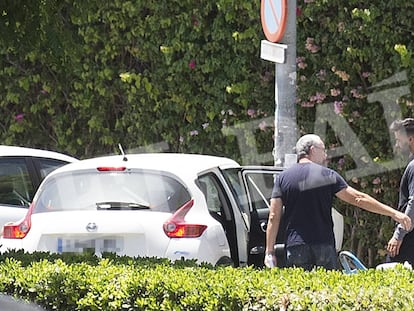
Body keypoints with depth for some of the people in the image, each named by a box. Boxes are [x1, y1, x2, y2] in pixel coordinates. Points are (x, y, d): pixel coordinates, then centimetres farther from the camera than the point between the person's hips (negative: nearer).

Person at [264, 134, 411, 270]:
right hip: (324, 245, -1)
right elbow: (359, 199, 1)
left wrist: (269, 252, 3)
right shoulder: (328, 175, 2)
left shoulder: (282, 178, 5)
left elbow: (274, 216, 1)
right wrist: (394, 213, 5)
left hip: (295, 247, 1)